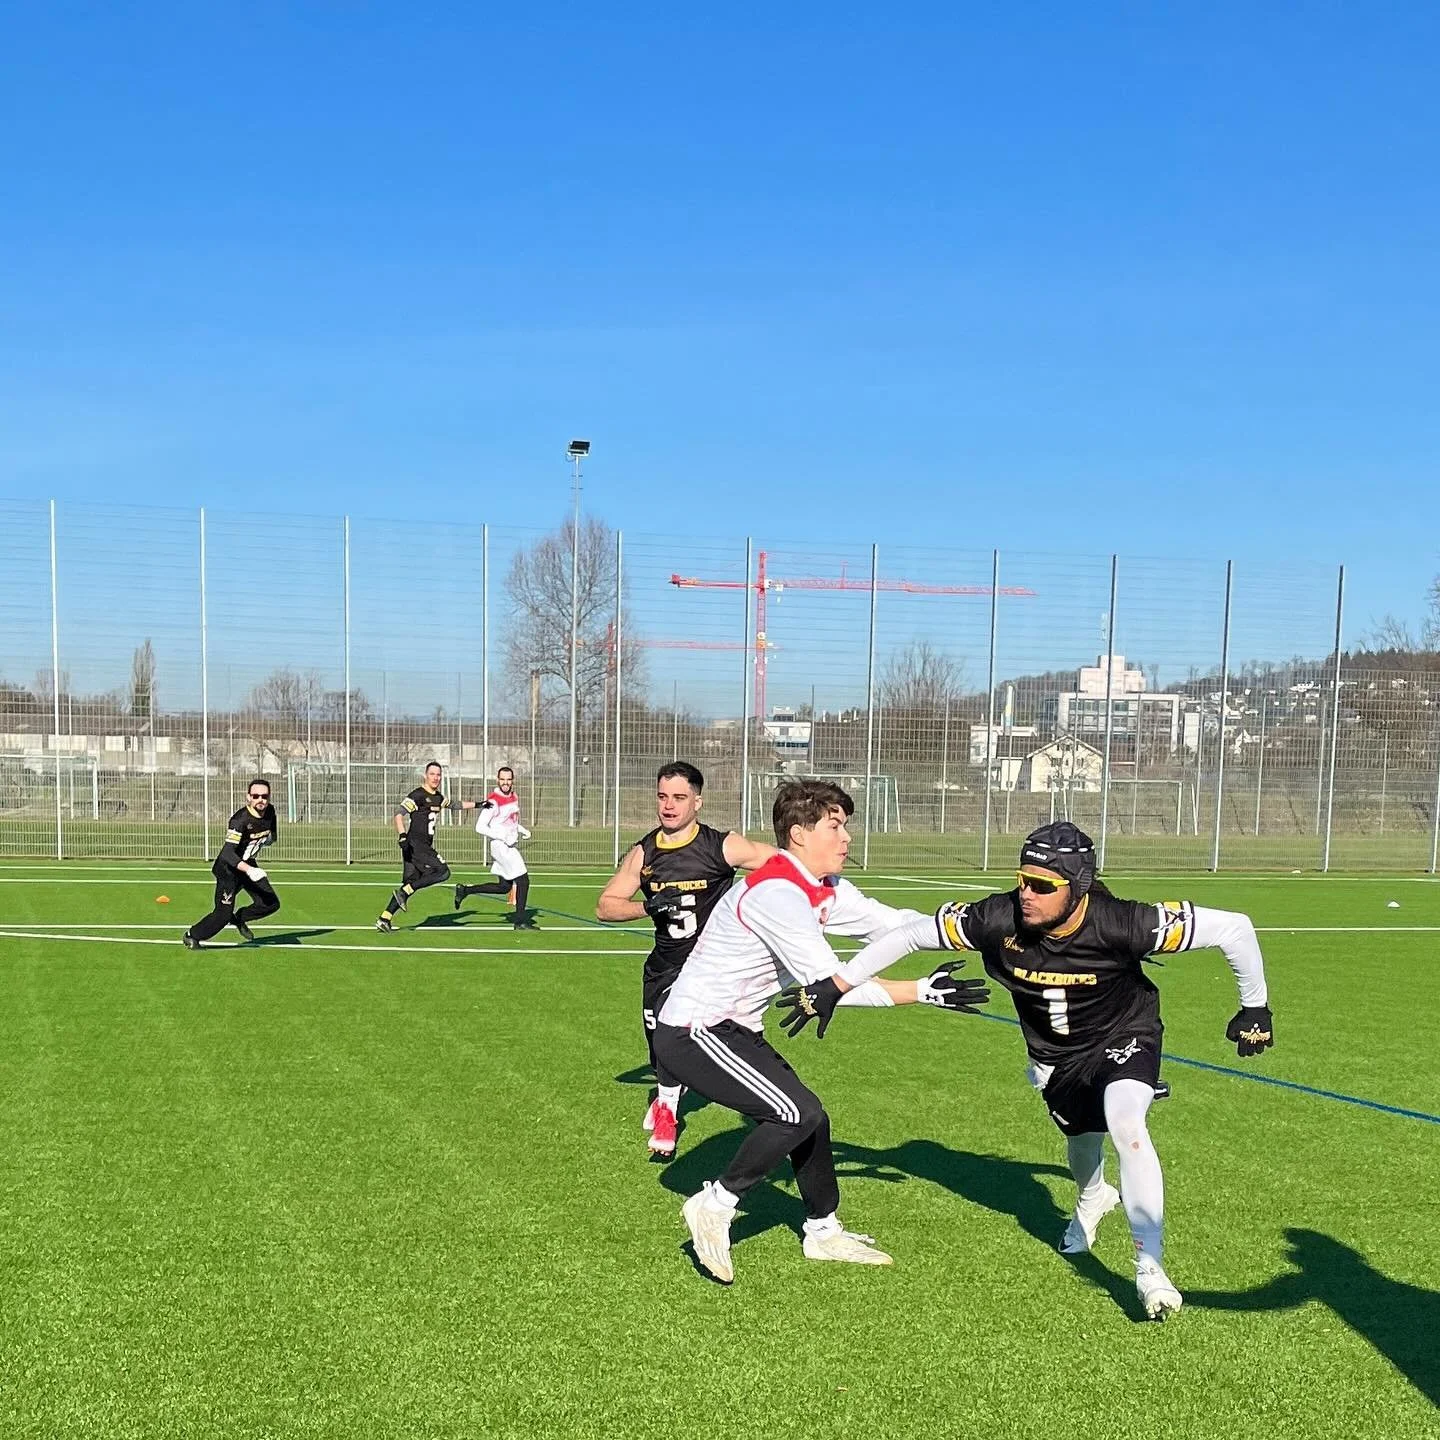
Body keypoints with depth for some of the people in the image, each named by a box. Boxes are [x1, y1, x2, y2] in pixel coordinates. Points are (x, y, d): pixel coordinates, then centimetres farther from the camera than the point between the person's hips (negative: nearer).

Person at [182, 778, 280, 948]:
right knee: (224, 913, -11)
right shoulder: (240, 819, -29)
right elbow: (227, 854, -37)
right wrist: (249, 870, -47)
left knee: (271, 904, 1)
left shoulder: (269, 812, -6)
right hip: (228, 868, -7)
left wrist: (269, 837, 2)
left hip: (249, 864, 7)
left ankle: (238, 918, 26)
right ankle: (191, 936, 11)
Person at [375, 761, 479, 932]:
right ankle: (404, 892, -13)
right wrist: (402, 835, -31)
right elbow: (399, 812, -18)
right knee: (443, 872, -15)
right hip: (415, 845, -9)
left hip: (425, 846, 9)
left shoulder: (438, 797, 18)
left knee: (409, 884, 5)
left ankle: (384, 919, 4)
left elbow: (455, 804, 36)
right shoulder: (418, 795, -10)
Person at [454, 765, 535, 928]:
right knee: (523, 880, -10)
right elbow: (480, 827, -17)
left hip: (511, 846, 9)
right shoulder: (493, 801, -15)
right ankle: (520, 922, -1)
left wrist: (523, 831, 8)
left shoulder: (514, 797, 11)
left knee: (504, 887, 14)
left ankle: (465, 890, 25)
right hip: (500, 846, -9)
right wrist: (503, 837, -22)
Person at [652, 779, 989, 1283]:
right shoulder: (776, 892, -25)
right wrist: (925, 992, -20)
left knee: (807, 1118, 14)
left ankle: (823, 1230, 33)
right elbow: (831, 983, -24)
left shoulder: (825, 890, 4)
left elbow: (895, 924, 3)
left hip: (733, 1031, 10)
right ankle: (715, 1204, -2)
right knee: (799, 1113, -18)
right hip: (692, 1033, -10)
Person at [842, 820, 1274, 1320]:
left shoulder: (1119, 924, -38)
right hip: (1055, 1055, 4)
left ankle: (1149, 1265, -17)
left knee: (1124, 1124, -29)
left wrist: (1254, 1007, -18)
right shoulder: (999, 918, -31)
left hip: (1124, 1037, -3)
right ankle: (1092, 1199, 62)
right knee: (1081, 1138, 23)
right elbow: (909, 935, -20)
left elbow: (1233, 927, -30)